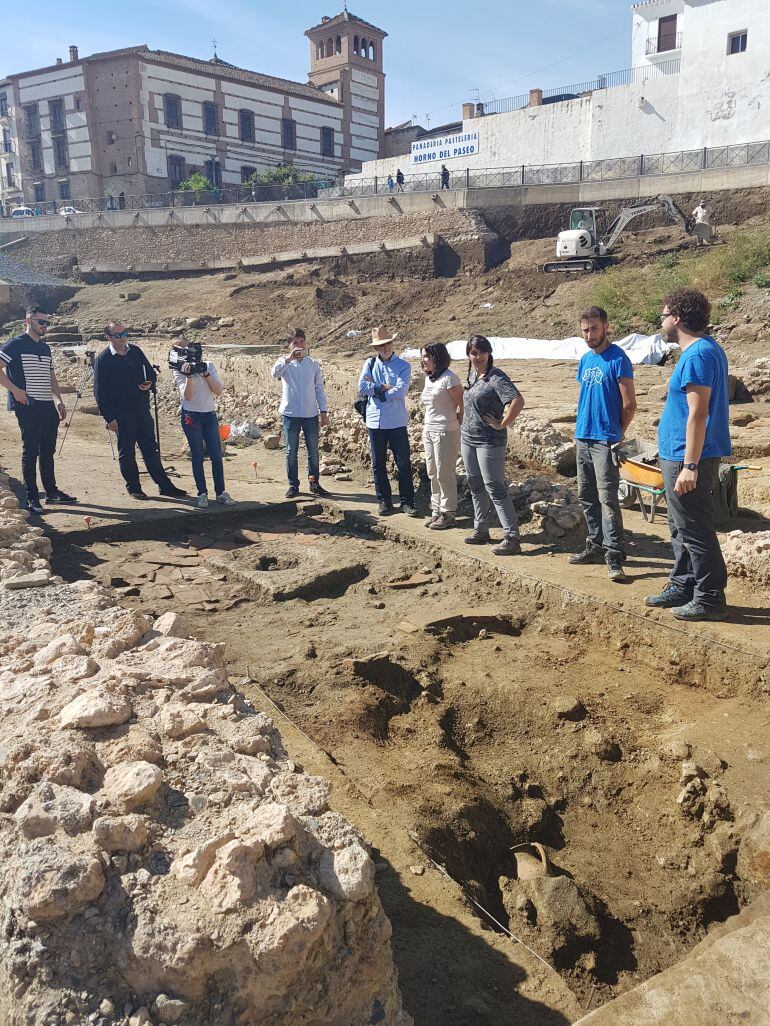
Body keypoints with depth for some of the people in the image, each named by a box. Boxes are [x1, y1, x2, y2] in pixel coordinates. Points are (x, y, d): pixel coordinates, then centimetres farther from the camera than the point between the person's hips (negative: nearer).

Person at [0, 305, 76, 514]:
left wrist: (59, 401, 15)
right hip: (28, 407, -7)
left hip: (48, 407, 7)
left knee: (48, 451, 12)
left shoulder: (45, 348, 17)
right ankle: (31, 498, 1)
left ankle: (52, 492, 21)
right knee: (30, 451, -4)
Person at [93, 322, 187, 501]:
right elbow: (99, 392, -8)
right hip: (121, 414, -5)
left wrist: (149, 383, -5)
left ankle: (164, 485, 14)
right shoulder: (102, 360, -8)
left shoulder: (135, 351, 8)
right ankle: (133, 488, 17)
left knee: (151, 449, 10)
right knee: (126, 452, 5)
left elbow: (150, 372, 20)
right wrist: (109, 419, -13)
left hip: (142, 410, 5)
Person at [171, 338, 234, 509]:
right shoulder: (178, 371, -1)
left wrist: (206, 374, -11)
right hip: (191, 416, -2)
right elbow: (187, 396, -13)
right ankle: (202, 494, 9)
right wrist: (189, 376, -23)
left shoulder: (208, 365, 7)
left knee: (216, 455, 1)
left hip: (210, 415, 3)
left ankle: (220, 493, 9)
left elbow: (218, 391, -2)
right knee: (197, 457, 2)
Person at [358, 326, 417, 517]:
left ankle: (406, 502, 9)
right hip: (375, 421, 3)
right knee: (378, 464, 9)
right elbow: (362, 387, -7)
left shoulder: (403, 366, -2)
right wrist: (384, 388, -12)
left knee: (403, 463, 0)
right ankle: (384, 501, 20)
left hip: (397, 422, -3)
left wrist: (375, 389, -8)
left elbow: (400, 392, -16)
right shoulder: (370, 363, 6)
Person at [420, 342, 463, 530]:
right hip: (429, 431, 9)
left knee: (445, 474, -2)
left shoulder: (449, 379, -15)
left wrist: (456, 423, -7)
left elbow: (463, 405, -14)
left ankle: (448, 514, 8)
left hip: (445, 433, -9)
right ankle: (436, 511, 24)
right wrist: (426, 426, 13)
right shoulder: (428, 378, 11)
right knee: (433, 474, 14)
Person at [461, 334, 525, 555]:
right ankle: (480, 531, 29)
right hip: (468, 439, 8)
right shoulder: (472, 374, 9)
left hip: (489, 441, -8)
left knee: (495, 488, -8)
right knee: (476, 486, 16)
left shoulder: (496, 378, -16)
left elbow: (518, 401, -28)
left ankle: (512, 538, -5)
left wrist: (502, 424, -20)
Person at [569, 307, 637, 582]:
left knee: (607, 498, -11)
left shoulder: (618, 359, -9)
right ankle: (596, 546, 24)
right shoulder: (585, 360, 14)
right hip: (583, 438, 8)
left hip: (605, 440, -8)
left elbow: (629, 405, -10)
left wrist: (616, 434, 1)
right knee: (586, 497, 13)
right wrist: (583, 425, 13)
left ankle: (614, 555, -9)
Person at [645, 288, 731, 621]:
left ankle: (710, 599, 7)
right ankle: (683, 588, 28)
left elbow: (698, 414, -23)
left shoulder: (697, 355, -17)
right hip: (680, 457, 11)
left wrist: (689, 466, -24)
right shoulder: (708, 350, 15)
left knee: (694, 531, -3)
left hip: (686, 459, -11)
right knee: (682, 529, 18)